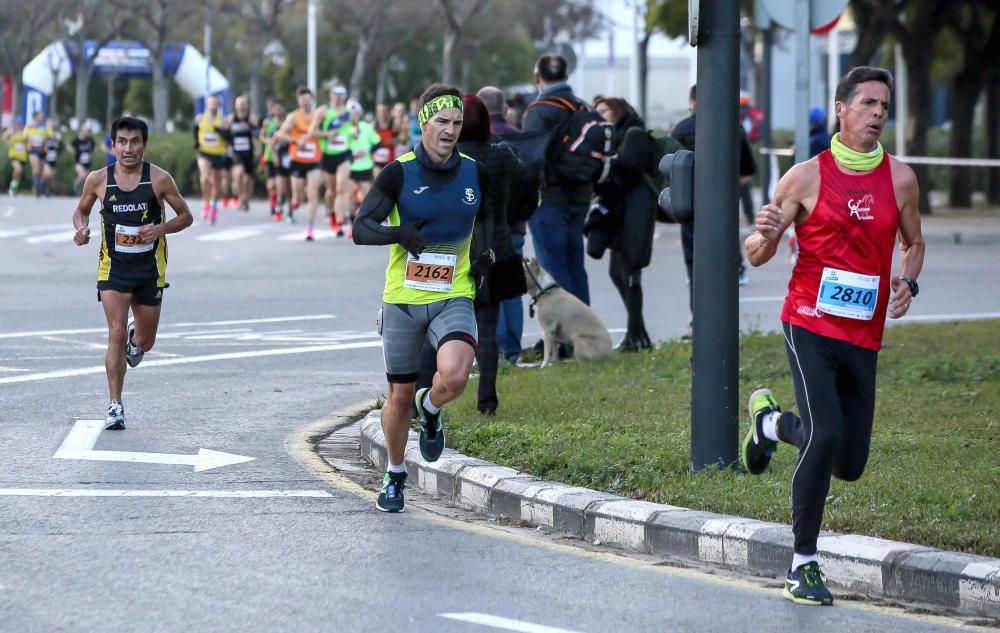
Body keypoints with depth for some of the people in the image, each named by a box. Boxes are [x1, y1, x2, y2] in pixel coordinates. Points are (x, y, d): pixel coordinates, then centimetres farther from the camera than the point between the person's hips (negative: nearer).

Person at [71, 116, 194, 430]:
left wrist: (161, 229, -17)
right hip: (113, 266, -1)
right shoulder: (98, 180, -4)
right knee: (116, 333, -16)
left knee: (143, 343, 11)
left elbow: (186, 216, 2)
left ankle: (135, 338, 50)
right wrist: (81, 228, -9)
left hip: (150, 268, 1)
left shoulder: (159, 179, -7)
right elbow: (81, 210, 13)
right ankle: (115, 405, -10)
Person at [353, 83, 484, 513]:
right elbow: (361, 228, -12)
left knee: (455, 375, -27)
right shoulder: (399, 174, -6)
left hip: (453, 298, 1)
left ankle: (430, 409, 9)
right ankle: (395, 475, 32)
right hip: (403, 299, -1)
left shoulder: (475, 174, 2)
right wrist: (400, 234, -30)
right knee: (399, 397, 7)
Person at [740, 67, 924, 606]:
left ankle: (771, 421, 38)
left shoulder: (900, 179, 6)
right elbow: (757, 256, 4)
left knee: (850, 464, 7)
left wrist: (908, 284, -1)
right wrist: (766, 235, -20)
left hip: (864, 335, 4)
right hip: (810, 324, -4)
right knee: (826, 435, -22)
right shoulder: (806, 177, -2)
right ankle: (803, 566, -6)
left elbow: (913, 244, 21)